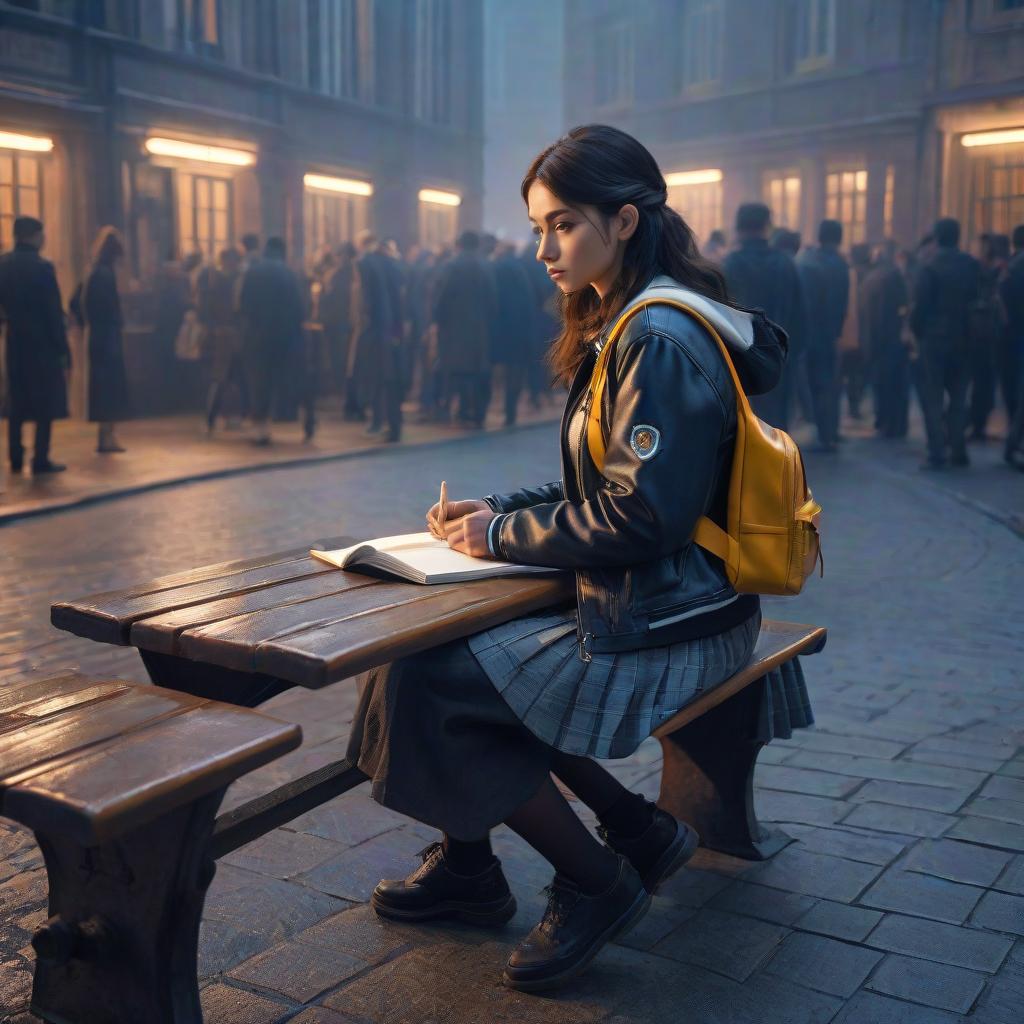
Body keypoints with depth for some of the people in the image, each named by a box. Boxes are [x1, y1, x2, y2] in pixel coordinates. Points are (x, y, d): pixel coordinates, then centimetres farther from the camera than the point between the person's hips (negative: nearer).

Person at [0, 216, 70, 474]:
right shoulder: (42, 267, -15)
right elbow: (54, 312, -14)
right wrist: (63, 348, -11)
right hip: (43, 342, -6)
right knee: (46, 403, -1)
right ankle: (41, 460, -2)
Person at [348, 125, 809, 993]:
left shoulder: (661, 344, -19)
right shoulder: (620, 328, 12)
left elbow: (639, 516, -24)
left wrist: (503, 535, -14)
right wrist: (496, 510, 3)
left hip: (663, 629, -10)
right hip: (627, 601, 10)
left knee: (433, 681, -12)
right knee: (436, 635, 9)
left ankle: (598, 882, 5)